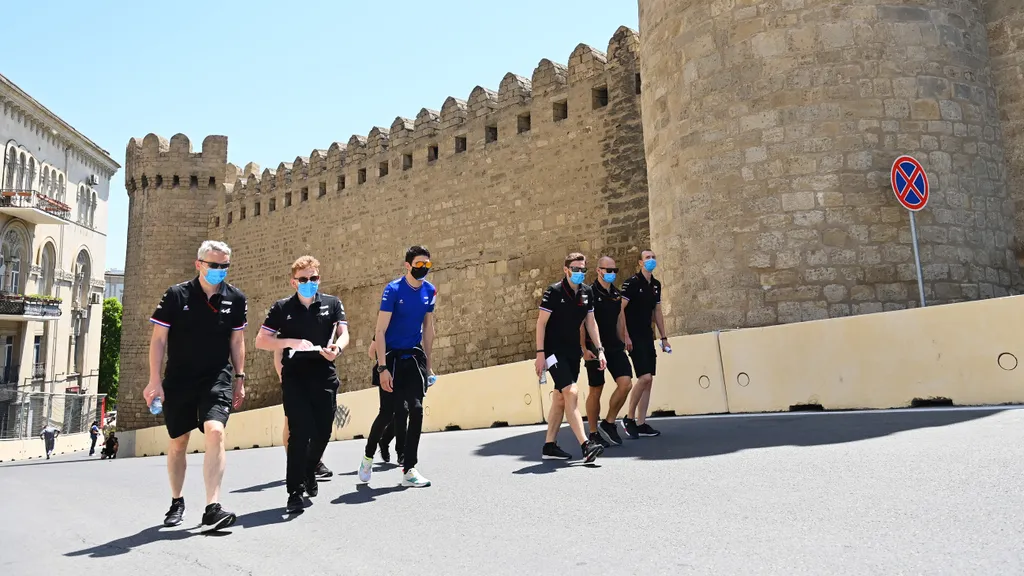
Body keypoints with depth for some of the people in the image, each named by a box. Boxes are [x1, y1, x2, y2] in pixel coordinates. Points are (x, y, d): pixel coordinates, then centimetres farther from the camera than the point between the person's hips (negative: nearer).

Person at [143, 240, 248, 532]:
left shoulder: (235, 299, 0)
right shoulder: (176, 295, -7)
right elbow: (158, 338, -5)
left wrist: (239, 378, 8)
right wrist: (155, 381, -10)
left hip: (217, 378, 0)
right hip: (178, 380, 0)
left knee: (215, 432, -22)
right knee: (178, 443, 12)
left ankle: (212, 508, -22)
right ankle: (176, 502, 34)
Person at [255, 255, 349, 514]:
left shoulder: (332, 304, 8)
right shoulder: (282, 308, 3)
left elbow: (343, 334, 2)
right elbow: (260, 341, 2)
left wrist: (336, 348, -21)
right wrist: (291, 342, -13)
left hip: (325, 377, 2)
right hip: (294, 378, -2)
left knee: (323, 432, 7)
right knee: (300, 432, -11)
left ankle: (309, 472, 36)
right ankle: (295, 491, -1)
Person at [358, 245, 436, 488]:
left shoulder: (430, 291, 3)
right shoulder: (393, 290, -13)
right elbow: (380, 331, -15)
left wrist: (427, 364, 12)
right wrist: (382, 368, -21)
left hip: (415, 356, 4)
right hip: (392, 357, -4)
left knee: (417, 410, -5)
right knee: (387, 413, 1)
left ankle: (409, 470, 4)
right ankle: (368, 456, 29)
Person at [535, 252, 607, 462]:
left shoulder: (587, 292, 6)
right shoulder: (554, 291, -11)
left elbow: (591, 322, 13)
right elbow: (541, 322, -11)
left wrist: (600, 349, 6)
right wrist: (540, 353, -16)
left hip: (573, 351, 7)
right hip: (554, 350, -7)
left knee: (560, 398, 10)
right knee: (571, 393, -18)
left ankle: (549, 446, 19)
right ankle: (586, 446, -21)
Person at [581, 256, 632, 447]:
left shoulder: (616, 293, 11)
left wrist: (622, 342, 15)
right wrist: (584, 349, -17)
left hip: (614, 346, 6)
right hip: (595, 348, -6)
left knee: (626, 383, -8)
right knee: (596, 391, 2)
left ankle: (609, 424, 8)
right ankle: (594, 433, 16)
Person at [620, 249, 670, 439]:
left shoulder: (656, 285, 12)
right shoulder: (631, 283, -9)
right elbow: (620, 310, -13)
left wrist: (664, 337, 14)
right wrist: (626, 336, -18)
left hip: (648, 337, 8)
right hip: (634, 337, -8)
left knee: (648, 380, 6)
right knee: (645, 377, -16)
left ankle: (641, 424, 12)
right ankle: (629, 418, 0)